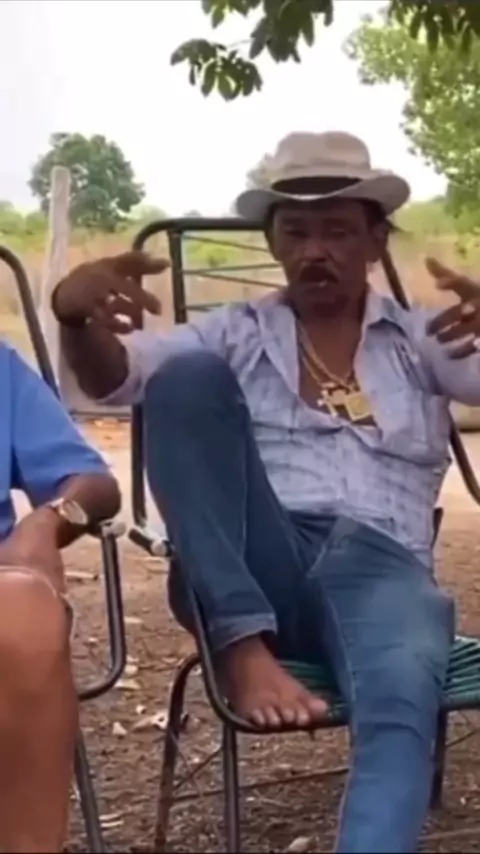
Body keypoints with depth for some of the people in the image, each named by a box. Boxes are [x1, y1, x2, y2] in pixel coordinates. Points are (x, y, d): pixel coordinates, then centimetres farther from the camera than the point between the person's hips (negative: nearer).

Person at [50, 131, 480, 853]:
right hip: (250, 576, 1)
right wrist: (76, 313, -23)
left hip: (379, 565, -1)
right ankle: (243, 642, -27)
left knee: (402, 700, -36)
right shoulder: (235, 334, 18)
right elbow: (113, 376, 1)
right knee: (187, 377, -20)